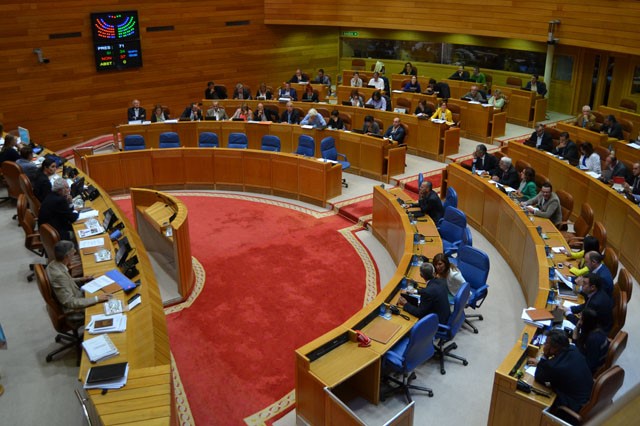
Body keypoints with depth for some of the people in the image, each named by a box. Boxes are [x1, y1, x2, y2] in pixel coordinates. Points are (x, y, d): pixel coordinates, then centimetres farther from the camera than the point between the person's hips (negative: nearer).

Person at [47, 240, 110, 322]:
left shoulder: (54, 264, -7)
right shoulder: (59, 275, -34)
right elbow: (70, 303, -31)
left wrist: (80, 280, 4)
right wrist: (96, 299, -30)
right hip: (73, 311, -9)